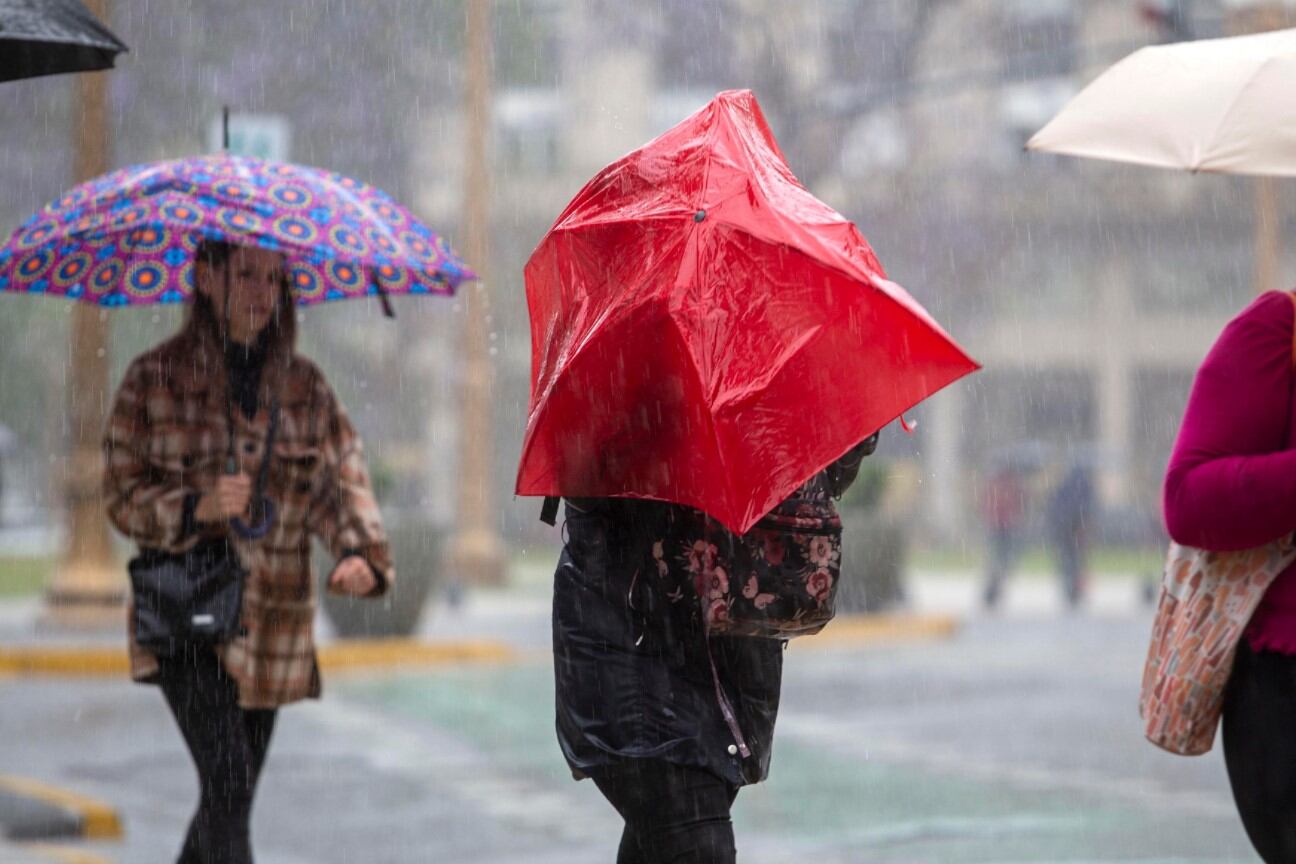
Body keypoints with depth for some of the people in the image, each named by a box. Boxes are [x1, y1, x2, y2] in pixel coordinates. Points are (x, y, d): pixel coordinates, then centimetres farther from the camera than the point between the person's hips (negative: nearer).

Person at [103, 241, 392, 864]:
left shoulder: (304, 385, 7)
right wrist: (197, 507, -23)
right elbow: (124, 496, -4)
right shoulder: (153, 380, -3)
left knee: (231, 801, 10)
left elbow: (342, 479, -1)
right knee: (227, 784, -18)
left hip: (274, 624, 4)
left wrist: (361, 553, -21)